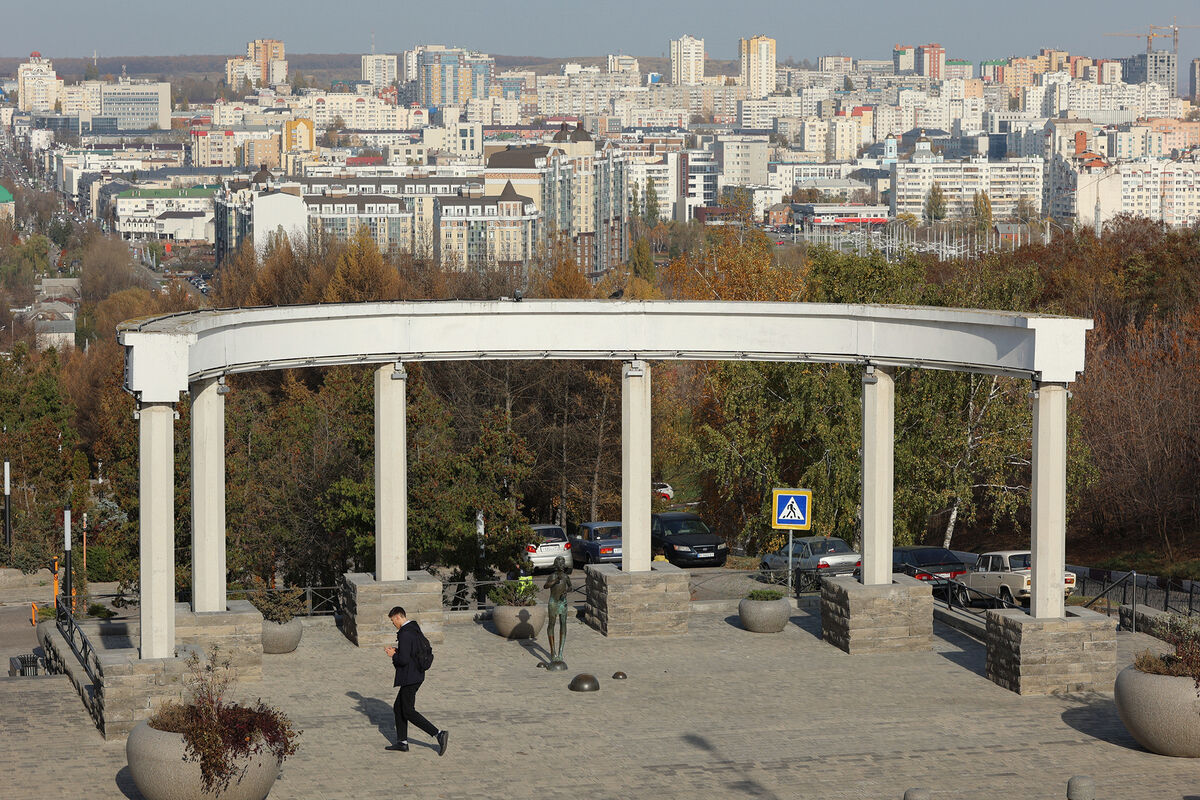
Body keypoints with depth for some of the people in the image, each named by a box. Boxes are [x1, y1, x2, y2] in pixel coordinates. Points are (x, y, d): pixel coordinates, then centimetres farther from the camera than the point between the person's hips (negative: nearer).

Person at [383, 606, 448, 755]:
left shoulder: (405, 634, -21)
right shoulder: (416, 630, 11)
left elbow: (404, 660, -26)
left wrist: (393, 655, -6)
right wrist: (399, 652, 15)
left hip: (409, 678, -10)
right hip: (417, 675, 10)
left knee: (408, 712, -5)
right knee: (398, 708, 17)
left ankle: (438, 734, -13)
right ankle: (402, 742, 20)